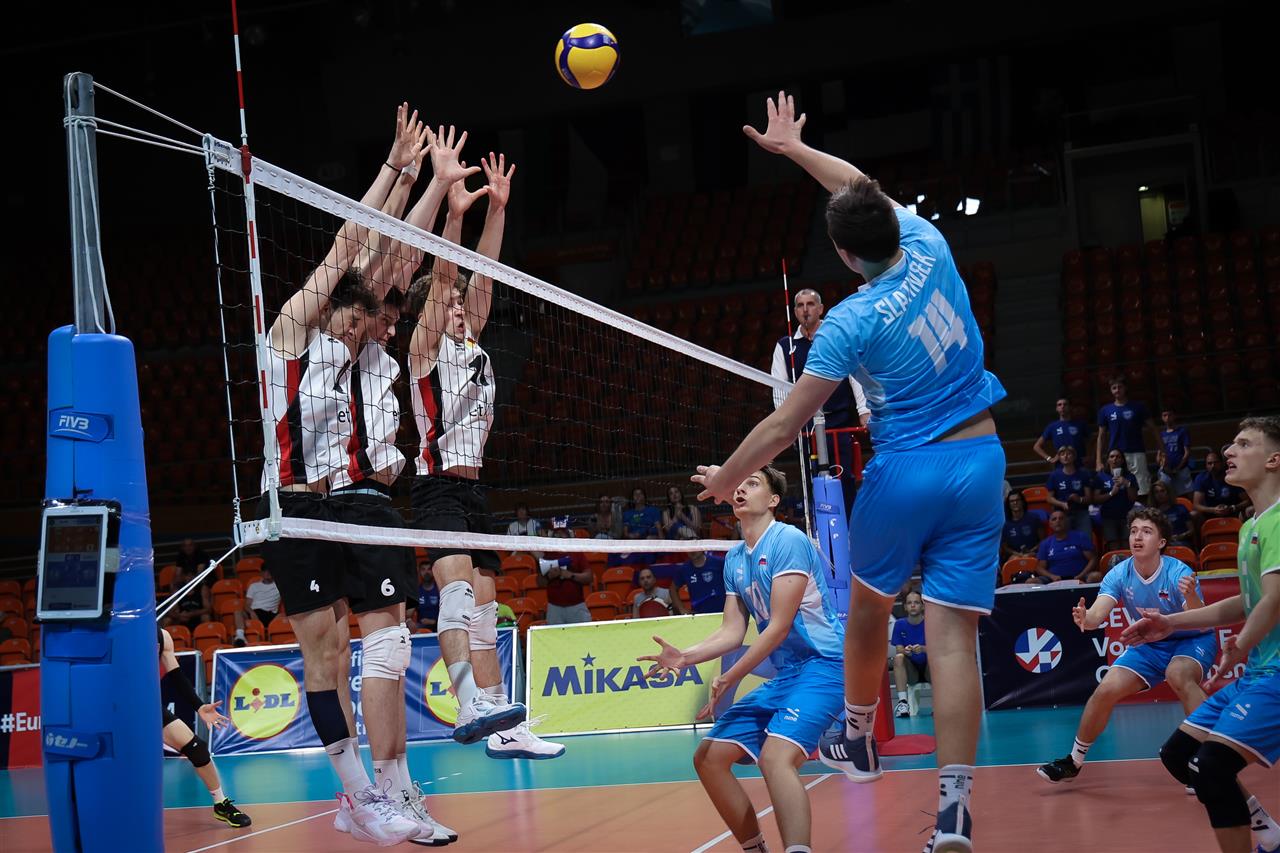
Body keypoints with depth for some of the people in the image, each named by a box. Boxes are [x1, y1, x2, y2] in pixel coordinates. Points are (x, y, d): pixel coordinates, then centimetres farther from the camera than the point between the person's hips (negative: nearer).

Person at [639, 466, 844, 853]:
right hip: (783, 674, 9)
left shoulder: (789, 540, -13)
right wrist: (683, 657, -8)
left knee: (775, 756, -31)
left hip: (821, 664, -9)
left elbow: (780, 626, -17)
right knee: (708, 757, 4)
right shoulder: (734, 559, 12)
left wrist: (730, 679, -15)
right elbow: (732, 632, 10)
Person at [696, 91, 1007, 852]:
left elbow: (785, 424, -8)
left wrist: (728, 478, 7)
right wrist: (796, 149, 27)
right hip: (980, 461, 4)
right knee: (954, 635, -3)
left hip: (905, 470, -3)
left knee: (870, 606, 23)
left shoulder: (851, 323, -13)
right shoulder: (930, 247, -2)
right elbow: (871, 191, 19)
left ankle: (858, 739, 40)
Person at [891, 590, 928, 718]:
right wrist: (904, 651, -32)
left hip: (930, 669, -2)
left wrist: (922, 649, -37)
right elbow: (898, 650, -6)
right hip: (910, 671, 2)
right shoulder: (899, 624, 1)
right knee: (898, 658, -27)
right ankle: (902, 701, -33)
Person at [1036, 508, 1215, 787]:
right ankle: (1074, 761, 13)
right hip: (1149, 645, 5)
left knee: (1178, 676, -36)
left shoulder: (1179, 573, -27)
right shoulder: (1119, 575, -16)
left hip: (1192, 641, -4)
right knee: (1106, 689, -8)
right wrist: (1085, 619, -52)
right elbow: (1097, 614, -28)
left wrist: (1191, 598, -58)